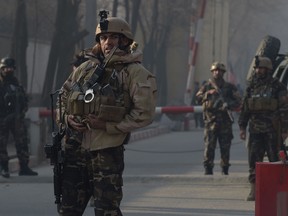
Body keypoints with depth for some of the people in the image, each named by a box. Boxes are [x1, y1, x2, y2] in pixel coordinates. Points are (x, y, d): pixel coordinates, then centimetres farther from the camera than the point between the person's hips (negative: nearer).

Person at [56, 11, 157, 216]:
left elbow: (144, 113, -14)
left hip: (107, 152, -5)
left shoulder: (135, 73, -6)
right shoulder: (86, 68, 12)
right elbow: (63, 97, 20)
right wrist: (67, 118, -1)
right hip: (75, 150, 5)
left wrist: (107, 125, -16)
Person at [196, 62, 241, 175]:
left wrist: (228, 104, -12)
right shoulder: (207, 86, 11)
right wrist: (208, 94, -15)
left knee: (225, 146, 2)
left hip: (225, 120, 1)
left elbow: (238, 101, 6)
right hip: (211, 120, -1)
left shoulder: (229, 87, 11)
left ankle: (225, 168, 11)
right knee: (209, 145, -7)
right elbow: (198, 97, 1)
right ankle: (208, 168, -3)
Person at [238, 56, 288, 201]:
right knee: (254, 158, -3)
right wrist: (242, 127, 7)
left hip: (272, 130, -4)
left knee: (275, 159, 2)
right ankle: (253, 191, -4)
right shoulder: (251, 87, 10)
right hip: (255, 129, 4)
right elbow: (245, 108, 14)